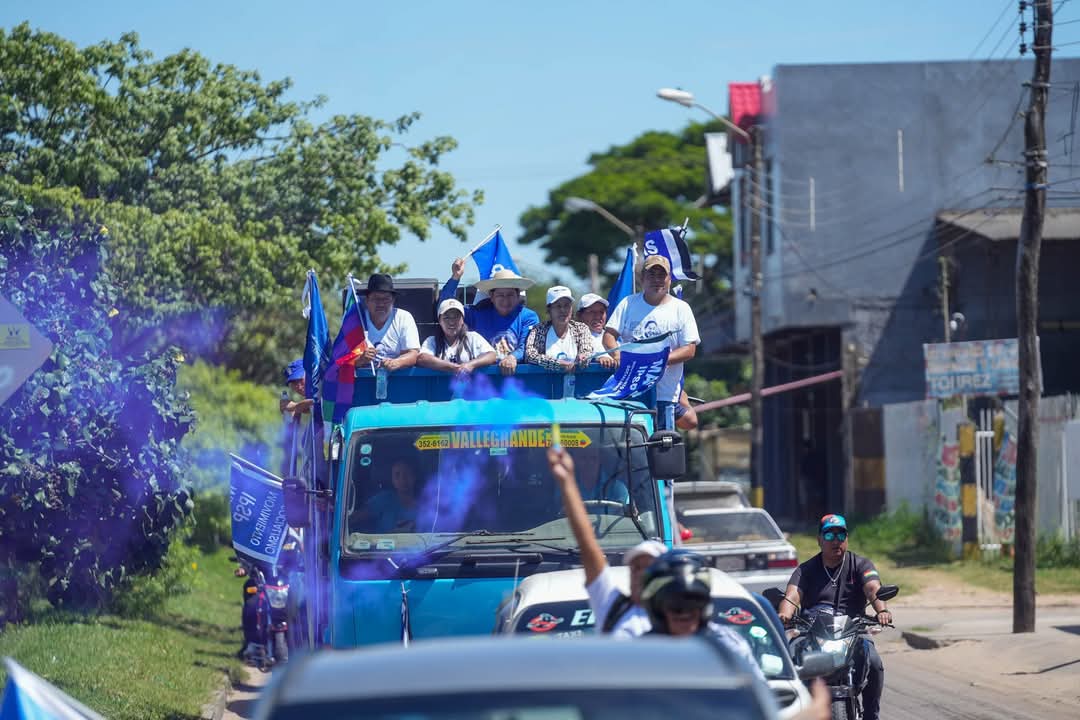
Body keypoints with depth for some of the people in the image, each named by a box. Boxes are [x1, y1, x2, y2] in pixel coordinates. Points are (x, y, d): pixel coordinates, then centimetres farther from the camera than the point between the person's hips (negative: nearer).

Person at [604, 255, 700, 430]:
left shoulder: (681, 309, 7)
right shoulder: (628, 304, 11)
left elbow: (690, 350, 1)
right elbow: (609, 335, 6)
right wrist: (617, 354, -16)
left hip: (664, 392, -1)